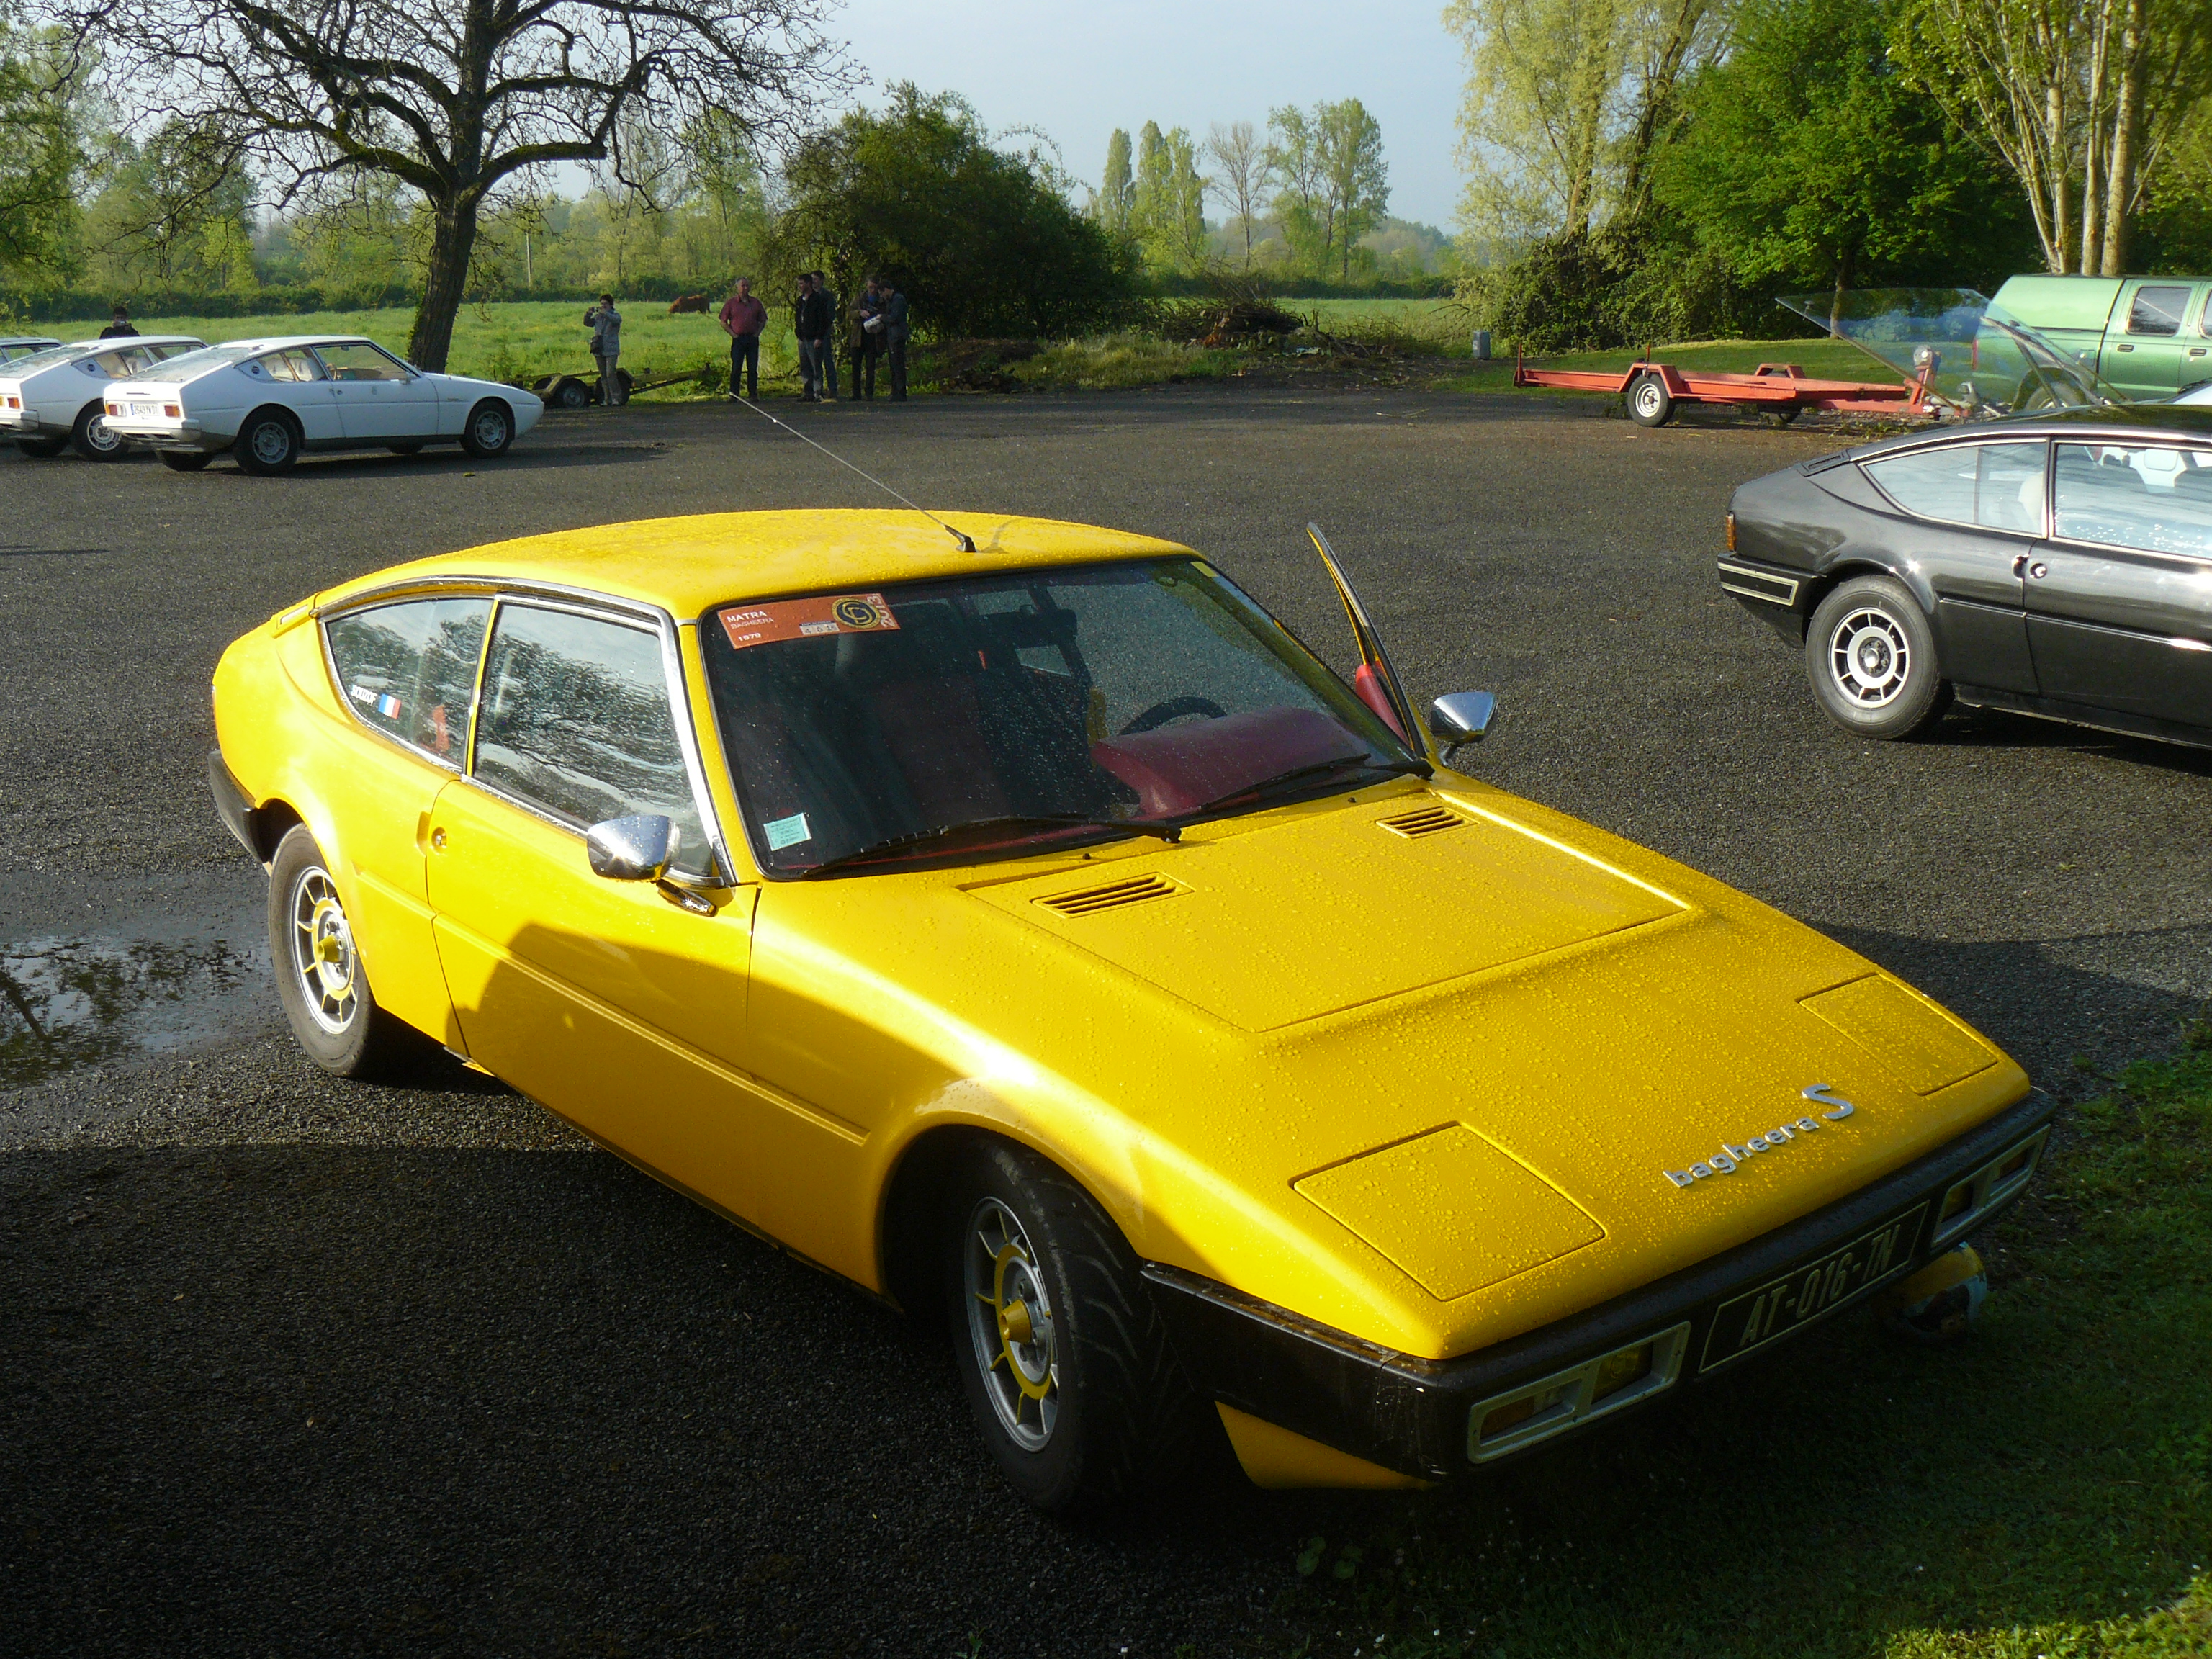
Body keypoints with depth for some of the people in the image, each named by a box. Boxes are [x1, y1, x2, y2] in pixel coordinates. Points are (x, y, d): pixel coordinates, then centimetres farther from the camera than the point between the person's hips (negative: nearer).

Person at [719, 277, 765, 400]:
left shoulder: (756, 303, 11)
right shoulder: (731, 303, 3)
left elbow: (763, 320, 17)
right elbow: (723, 322, 3)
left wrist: (757, 333, 3)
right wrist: (733, 334, -6)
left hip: (753, 339, 3)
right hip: (738, 339, -3)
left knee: (753, 368, 2)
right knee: (736, 368, -5)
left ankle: (753, 394, 9)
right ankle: (733, 394, -1)